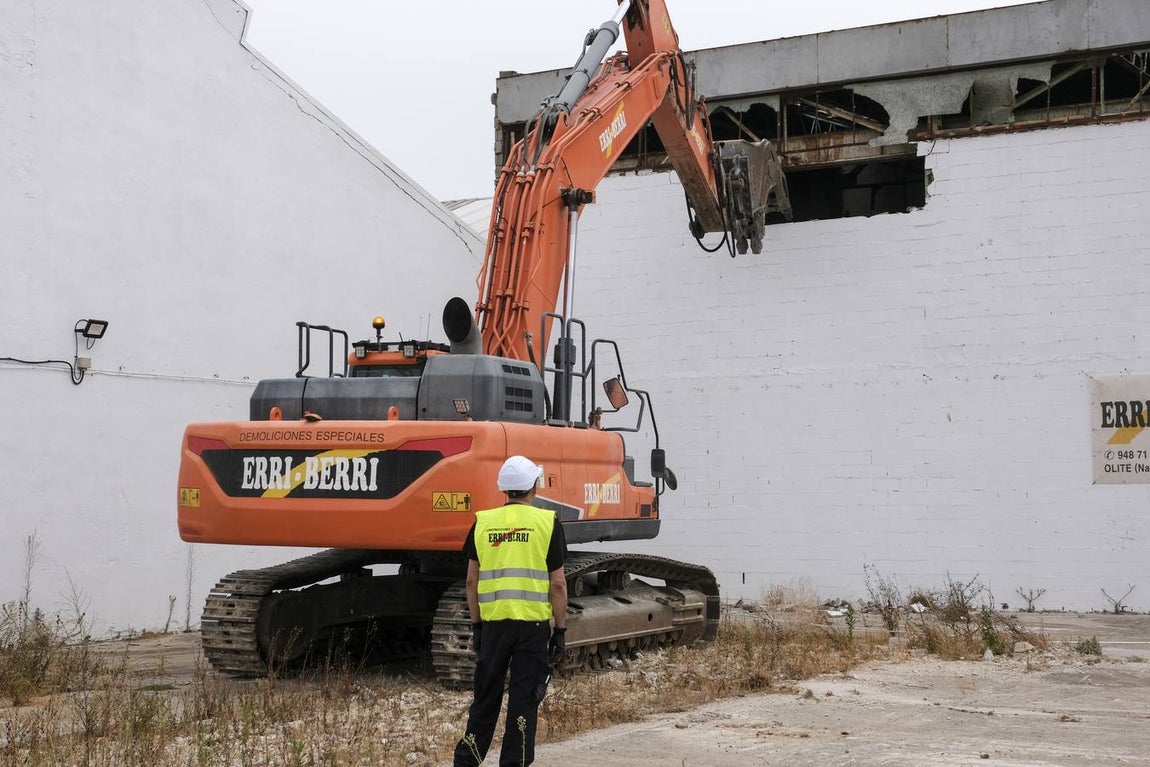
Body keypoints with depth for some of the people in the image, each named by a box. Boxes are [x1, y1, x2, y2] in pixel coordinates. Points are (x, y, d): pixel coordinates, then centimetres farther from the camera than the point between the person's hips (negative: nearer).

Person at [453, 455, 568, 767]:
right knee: (524, 699, 4)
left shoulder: (483, 522, 5)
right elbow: (557, 584, -5)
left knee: (485, 697, 14)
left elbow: (472, 581, 7)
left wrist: (476, 624, 15)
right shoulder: (547, 523, -3)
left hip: (493, 622, 3)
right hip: (534, 624, -3)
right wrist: (561, 630, 2)